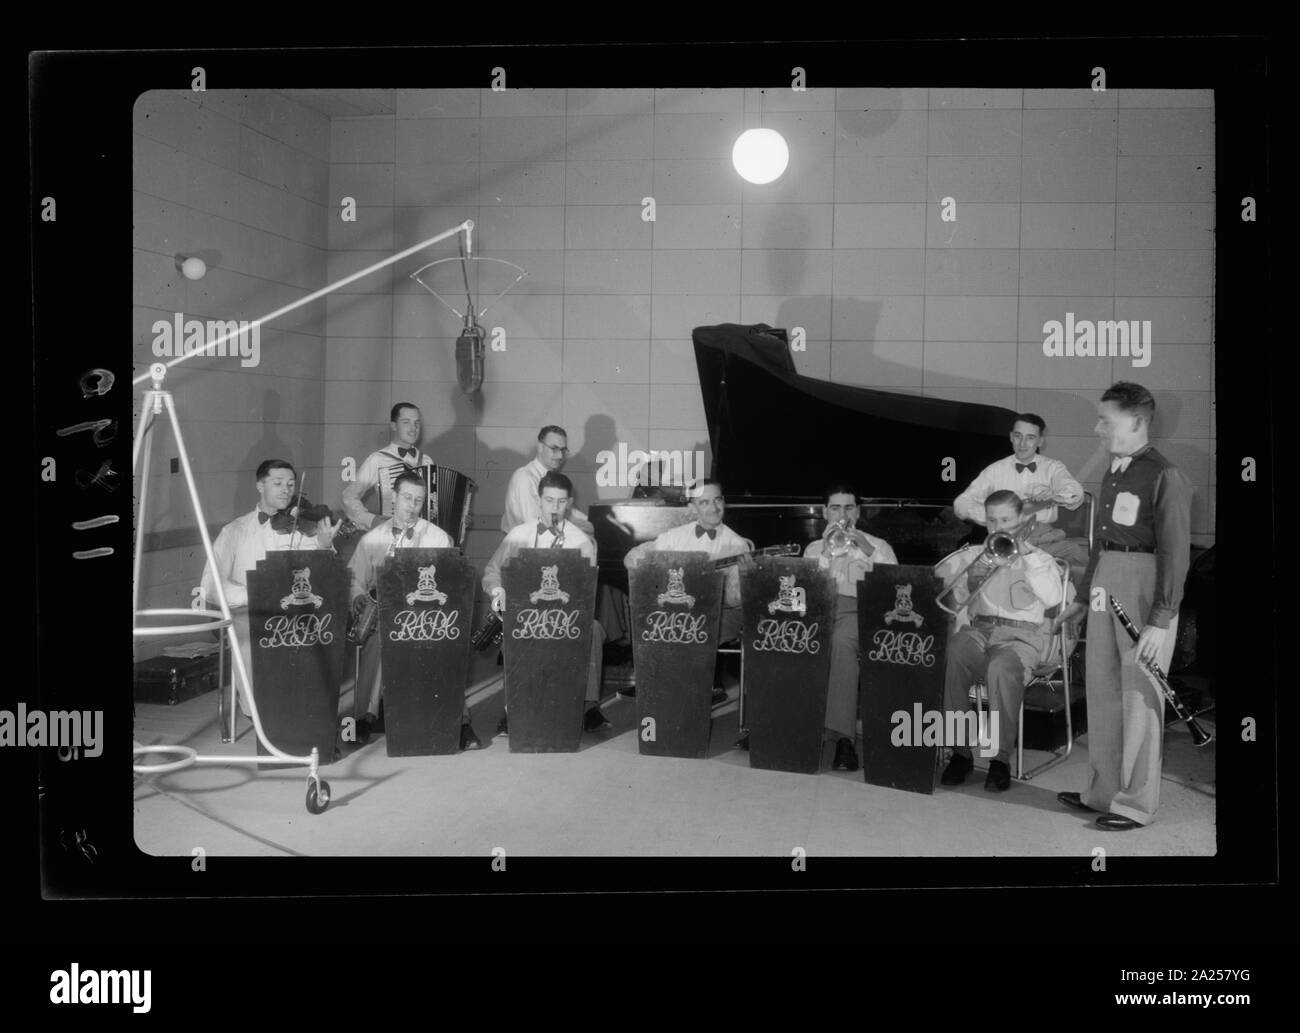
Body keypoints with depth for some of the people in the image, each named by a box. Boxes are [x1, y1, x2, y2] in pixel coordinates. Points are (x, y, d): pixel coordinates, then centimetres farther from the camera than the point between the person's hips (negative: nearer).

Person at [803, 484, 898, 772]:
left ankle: (843, 737, -44)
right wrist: (827, 550, 0)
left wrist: (870, 552, -6)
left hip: (860, 610, -2)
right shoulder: (814, 548, 27)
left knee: (842, 640, -39)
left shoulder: (878, 546, 22)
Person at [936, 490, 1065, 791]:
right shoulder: (975, 554, 22)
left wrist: (1027, 555, -11)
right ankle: (960, 752, -23)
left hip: (1021, 635, -2)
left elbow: (1052, 598, -9)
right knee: (949, 659, -33)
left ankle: (1001, 759, -26)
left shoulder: (1038, 558, 13)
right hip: (979, 630, 2)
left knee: (1001, 669, -38)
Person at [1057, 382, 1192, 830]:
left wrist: (1161, 619, -18)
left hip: (1144, 586, -8)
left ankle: (1136, 803, 9)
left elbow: (1176, 553, -14)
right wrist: (1083, 597, 22)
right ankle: (1103, 791, 24)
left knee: (1140, 696, -1)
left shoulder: (1165, 477, -11)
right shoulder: (1112, 474, 14)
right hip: (1106, 583, 8)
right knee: (1102, 691, 12)